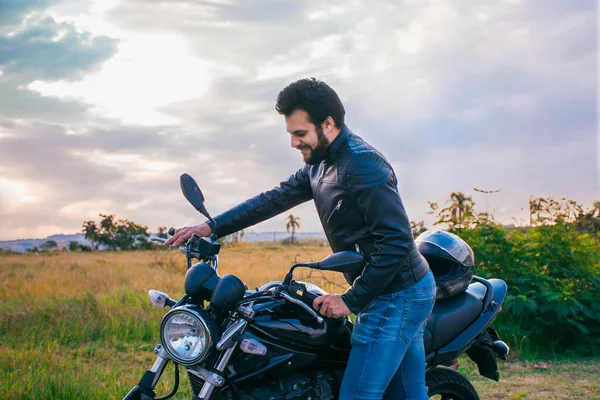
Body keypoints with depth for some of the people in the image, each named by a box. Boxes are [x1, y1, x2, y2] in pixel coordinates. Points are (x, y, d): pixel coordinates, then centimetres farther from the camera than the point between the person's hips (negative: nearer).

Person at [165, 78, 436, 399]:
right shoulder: (320, 164, 12)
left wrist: (351, 301, -20)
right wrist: (211, 227, 8)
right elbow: (275, 199, 15)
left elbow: (397, 240, -24)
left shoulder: (362, 164, -19)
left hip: (396, 297, -10)